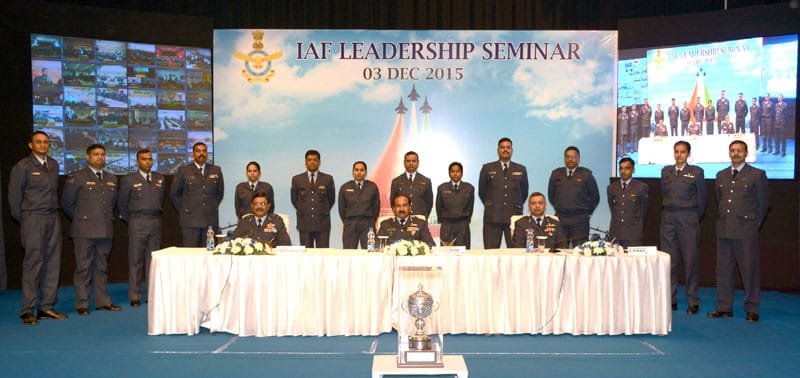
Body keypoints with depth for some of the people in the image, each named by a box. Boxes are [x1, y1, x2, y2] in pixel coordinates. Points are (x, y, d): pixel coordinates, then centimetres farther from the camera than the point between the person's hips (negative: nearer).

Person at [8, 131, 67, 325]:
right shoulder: (22, 167, -4)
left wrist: (54, 210, 11)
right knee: (33, 264, -6)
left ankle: (47, 307, 12)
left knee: (52, 263, 5)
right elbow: (14, 196, -1)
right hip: (33, 220, -6)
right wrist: (22, 219, 3)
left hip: (53, 219, 6)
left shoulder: (54, 165, 13)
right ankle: (28, 310, 0)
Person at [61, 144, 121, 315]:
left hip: (105, 230, 5)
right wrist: (80, 219, 6)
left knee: (102, 267, 10)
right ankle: (82, 304, 6)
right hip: (84, 231, -5)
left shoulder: (111, 179, 13)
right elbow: (67, 202, 1)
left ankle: (103, 301, 16)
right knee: (83, 268, -1)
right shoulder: (77, 178, -3)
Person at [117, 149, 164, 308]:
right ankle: (135, 297, 6)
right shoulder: (129, 180, -1)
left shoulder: (160, 179, 10)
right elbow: (122, 204, 6)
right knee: (136, 260, 0)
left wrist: (157, 215, 14)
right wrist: (130, 221, 9)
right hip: (137, 224, -3)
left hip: (156, 223, 3)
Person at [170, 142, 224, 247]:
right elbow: (174, 193, 10)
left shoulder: (216, 170, 9)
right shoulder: (183, 171, 3)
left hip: (211, 220, 2)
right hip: (190, 220, -2)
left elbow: (220, 192, 19)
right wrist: (183, 210, 7)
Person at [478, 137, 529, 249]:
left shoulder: (521, 169, 11)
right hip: (492, 217, -1)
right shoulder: (487, 168, 7)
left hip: (514, 216, 1)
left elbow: (524, 192, 17)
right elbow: (481, 192, 12)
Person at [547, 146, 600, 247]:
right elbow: (551, 195, 19)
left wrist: (587, 212, 8)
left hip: (580, 220, -2)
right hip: (560, 219, 2)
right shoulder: (556, 174, 9)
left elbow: (595, 197, 8)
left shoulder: (586, 175, 2)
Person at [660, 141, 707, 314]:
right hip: (668, 220, 3)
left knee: (691, 261, -2)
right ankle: (670, 300, 13)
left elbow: (702, 199, 6)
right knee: (669, 261, 5)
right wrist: (670, 212, 16)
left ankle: (693, 302, 6)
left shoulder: (696, 172, 1)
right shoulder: (666, 171, 11)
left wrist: (694, 218, 10)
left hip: (688, 220, -3)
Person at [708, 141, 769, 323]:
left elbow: (763, 202, 3)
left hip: (746, 231, -4)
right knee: (724, 269, 8)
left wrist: (754, 224, 3)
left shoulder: (757, 175, 0)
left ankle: (752, 309, 9)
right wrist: (722, 220, 12)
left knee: (749, 270, -1)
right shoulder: (721, 175, 13)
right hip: (724, 229, 5)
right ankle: (724, 307, 16)